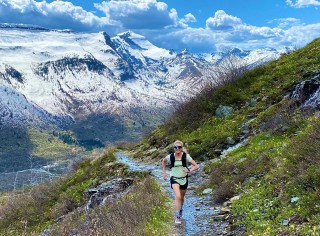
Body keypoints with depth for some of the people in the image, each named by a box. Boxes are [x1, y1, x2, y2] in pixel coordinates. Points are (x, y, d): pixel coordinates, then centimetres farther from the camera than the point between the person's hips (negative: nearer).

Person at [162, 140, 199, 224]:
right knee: (178, 196, -21)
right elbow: (163, 161, 14)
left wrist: (189, 170, -24)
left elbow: (196, 166, -8)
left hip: (184, 179, 2)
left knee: (182, 197, 19)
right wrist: (164, 172, 10)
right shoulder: (170, 157, -9)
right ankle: (177, 216, -12)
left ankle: (181, 209, 50)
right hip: (174, 179, -2)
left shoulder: (186, 156, -11)